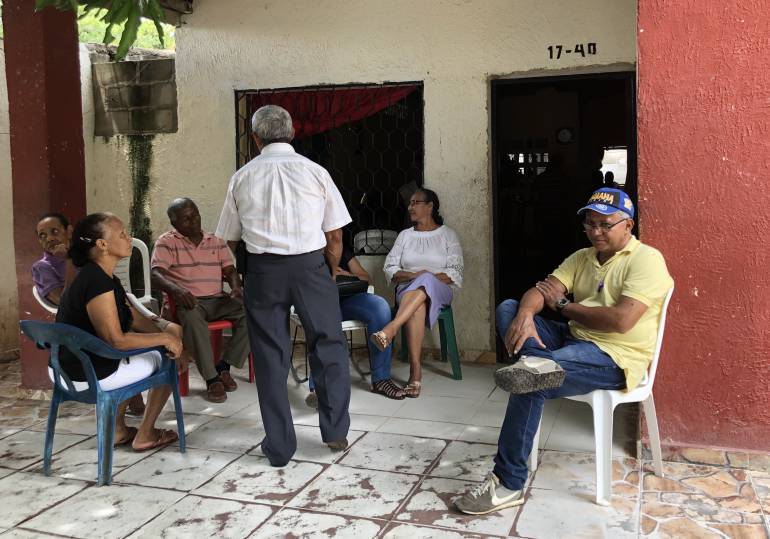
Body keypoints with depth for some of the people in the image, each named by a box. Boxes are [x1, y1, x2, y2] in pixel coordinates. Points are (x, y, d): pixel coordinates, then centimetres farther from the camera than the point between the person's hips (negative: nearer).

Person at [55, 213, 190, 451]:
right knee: (167, 362, 7)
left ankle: (118, 430, 35)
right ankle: (145, 435, 18)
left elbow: (135, 318, 12)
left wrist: (169, 338, 2)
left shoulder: (105, 277, 8)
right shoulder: (98, 283, -24)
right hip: (88, 376, -10)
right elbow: (115, 340, -26)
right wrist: (164, 338, -17)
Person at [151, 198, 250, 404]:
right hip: (187, 301, -4)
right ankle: (211, 378, -28)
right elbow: (155, 274, -10)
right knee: (191, 318, -40)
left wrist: (236, 287, -12)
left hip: (218, 300, 4)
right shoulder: (167, 242, 3)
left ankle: (224, 366, -12)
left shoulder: (216, 241, 17)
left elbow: (230, 270, 13)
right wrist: (176, 289, -32)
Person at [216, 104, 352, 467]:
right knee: (328, 345, 14)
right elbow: (335, 236, 3)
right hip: (310, 264, -1)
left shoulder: (242, 177, 6)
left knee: (270, 355, 9)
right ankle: (335, 431, 19)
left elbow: (229, 239, 12)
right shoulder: (314, 172, 2)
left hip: (263, 269, 1)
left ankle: (278, 447, 17)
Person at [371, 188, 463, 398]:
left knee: (425, 280, -40)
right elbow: (390, 269, 9)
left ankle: (389, 330, -58)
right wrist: (413, 275, -10)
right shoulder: (405, 235, 19)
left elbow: (455, 273, 1)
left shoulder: (447, 235, 11)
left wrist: (430, 277, -16)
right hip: (408, 289, 2)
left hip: (438, 290, -1)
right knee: (417, 306, -39)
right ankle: (415, 369, -47)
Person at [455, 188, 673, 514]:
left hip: (614, 357, -8)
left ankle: (509, 484, -16)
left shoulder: (646, 259, -9)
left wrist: (563, 304, -8)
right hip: (574, 341, 8)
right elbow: (543, 290, 2)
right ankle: (535, 362, -35)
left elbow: (621, 320, -22)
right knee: (508, 308, -6)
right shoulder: (582, 258, 15)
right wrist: (525, 315, -24)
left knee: (530, 386, -28)